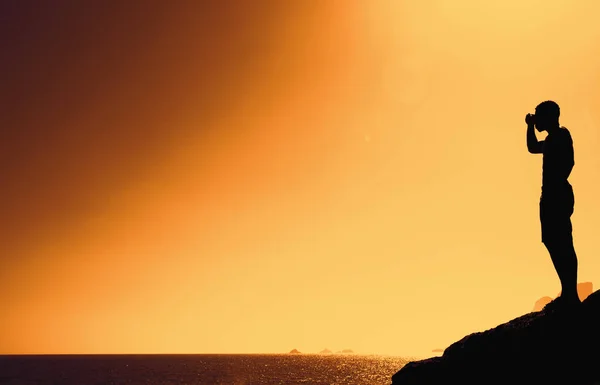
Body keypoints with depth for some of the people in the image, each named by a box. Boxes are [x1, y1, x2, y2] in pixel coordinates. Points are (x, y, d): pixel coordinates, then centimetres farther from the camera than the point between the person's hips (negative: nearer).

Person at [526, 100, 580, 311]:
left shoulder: (560, 135, -7)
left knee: (560, 245, -14)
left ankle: (570, 295, -16)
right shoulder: (553, 139, 23)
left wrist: (556, 183, -22)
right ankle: (569, 294, 8)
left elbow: (568, 161, -22)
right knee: (560, 245, 7)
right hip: (554, 196, 10)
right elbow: (532, 148, 40)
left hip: (556, 196, -10)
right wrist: (530, 127, 30)